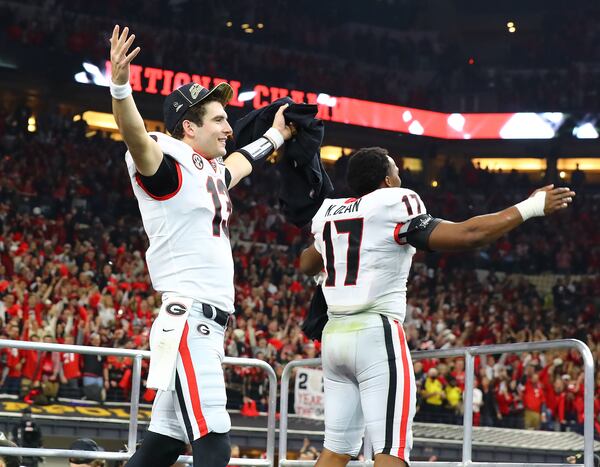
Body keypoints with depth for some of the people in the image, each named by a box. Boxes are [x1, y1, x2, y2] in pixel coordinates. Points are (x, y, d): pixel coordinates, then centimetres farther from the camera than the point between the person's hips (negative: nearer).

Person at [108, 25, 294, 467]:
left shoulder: (210, 172, 22)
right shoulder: (169, 160, -5)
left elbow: (237, 164, 46)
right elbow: (137, 138, -26)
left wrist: (274, 138, 60)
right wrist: (120, 86, -44)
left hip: (207, 326, 10)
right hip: (189, 319, -10)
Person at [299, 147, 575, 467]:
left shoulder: (330, 213, 13)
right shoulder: (394, 206, -7)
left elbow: (307, 265, 32)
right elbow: (467, 235, -15)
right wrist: (531, 207, -7)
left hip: (334, 333, 8)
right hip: (376, 332, -7)